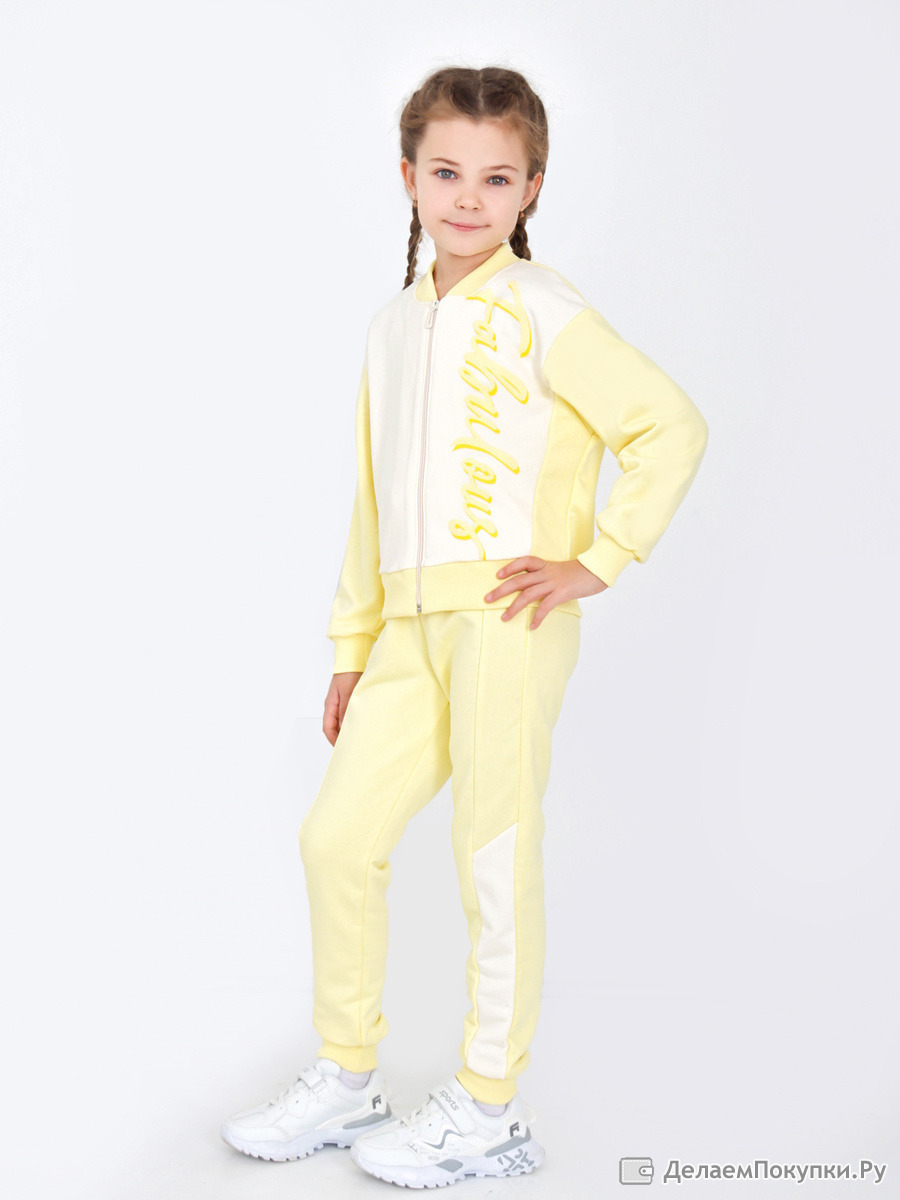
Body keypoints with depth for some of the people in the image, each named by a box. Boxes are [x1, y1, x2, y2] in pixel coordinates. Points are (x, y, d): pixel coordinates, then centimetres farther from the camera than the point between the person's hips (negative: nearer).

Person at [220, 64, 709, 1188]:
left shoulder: (538, 311, -4)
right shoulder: (393, 326, 17)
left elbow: (671, 426, -10)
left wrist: (597, 563, -12)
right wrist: (352, 646, 19)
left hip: (509, 618, -7)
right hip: (411, 627, 7)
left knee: (495, 854, 1)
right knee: (338, 834, 6)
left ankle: (487, 1109, 16)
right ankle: (347, 1076, 24)